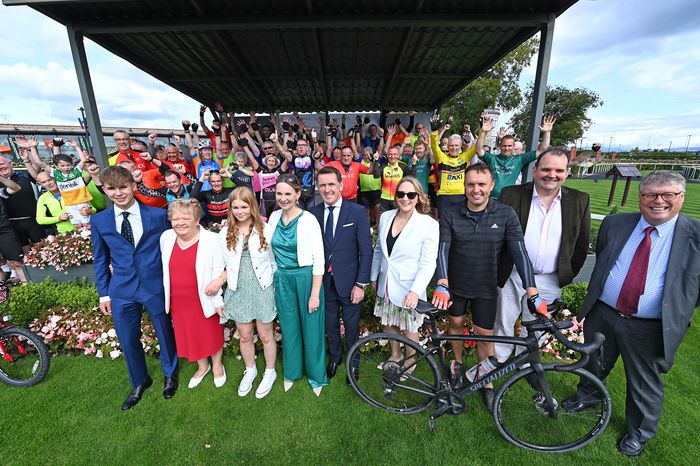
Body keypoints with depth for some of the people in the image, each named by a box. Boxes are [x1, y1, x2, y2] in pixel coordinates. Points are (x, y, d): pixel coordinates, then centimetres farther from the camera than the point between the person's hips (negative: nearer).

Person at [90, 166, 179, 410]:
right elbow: (100, 259, 8)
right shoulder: (99, 221, 0)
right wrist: (104, 293, 7)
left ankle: (170, 374, 42)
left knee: (165, 333, 14)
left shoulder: (158, 215, -7)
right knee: (128, 340, 15)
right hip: (122, 291, 2)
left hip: (156, 287, -2)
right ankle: (140, 382, 42)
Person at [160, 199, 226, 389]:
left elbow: (217, 272, -14)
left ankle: (217, 365, 43)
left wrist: (218, 300, -14)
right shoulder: (166, 237, -3)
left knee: (212, 334, 15)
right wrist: (165, 295, 14)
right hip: (178, 301, 5)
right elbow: (165, 268, 10)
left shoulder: (211, 240, -18)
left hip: (205, 300, -5)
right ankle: (202, 366, 47)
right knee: (188, 336, 22)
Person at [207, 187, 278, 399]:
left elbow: (274, 262, -3)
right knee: (245, 336, 18)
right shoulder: (225, 234, -3)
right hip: (239, 292, 2)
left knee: (265, 335, 13)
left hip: (262, 291, -2)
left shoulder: (265, 230, -10)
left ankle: (270, 372, 37)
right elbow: (227, 266, 4)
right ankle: (250, 370, 44)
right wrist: (221, 279, -13)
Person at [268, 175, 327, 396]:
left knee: (311, 328, 10)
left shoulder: (308, 219, -14)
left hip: (306, 278, -4)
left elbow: (318, 259, -14)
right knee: (289, 328, 18)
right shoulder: (274, 217, 2)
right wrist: (273, 280, 11)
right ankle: (291, 371, 41)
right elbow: (272, 251, 13)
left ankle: (316, 375, 34)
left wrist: (315, 294, -14)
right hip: (282, 280, 5)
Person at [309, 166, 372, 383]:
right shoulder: (313, 213, -3)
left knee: (351, 325, 16)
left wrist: (361, 284, -11)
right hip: (324, 281, 2)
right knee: (330, 324, 21)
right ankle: (335, 356, 48)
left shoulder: (357, 212, -10)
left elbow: (366, 251, -9)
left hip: (348, 282, -2)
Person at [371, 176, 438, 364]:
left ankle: (410, 360, 42)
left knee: (408, 328, 13)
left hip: (409, 289, -4)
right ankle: (395, 355, 47)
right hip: (386, 285, 5)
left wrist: (415, 291, -27)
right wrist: (374, 277, 14)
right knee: (389, 323, 20)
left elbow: (428, 264, -16)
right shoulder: (386, 217, -1)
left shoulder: (429, 224, -15)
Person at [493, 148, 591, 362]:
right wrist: (497, 270, -3)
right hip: (512, 276, -1)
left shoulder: (579, 201, -2)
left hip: (550, 281, 2)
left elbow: (581, 244, 6)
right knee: (503, 323, 14)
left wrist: (568, 275, 6)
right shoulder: (511, 195, -9)